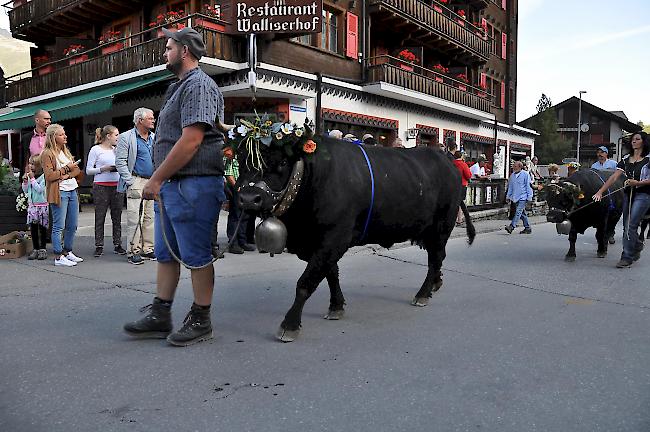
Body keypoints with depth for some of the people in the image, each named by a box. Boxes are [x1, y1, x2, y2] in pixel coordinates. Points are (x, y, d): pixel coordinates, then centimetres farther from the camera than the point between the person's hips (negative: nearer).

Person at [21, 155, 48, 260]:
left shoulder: (43, 176, -12)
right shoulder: (28, 176, 7)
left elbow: (40, 189, -20)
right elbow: (25, 191, 12)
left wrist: (32, 179, -19)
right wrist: (25, 181, -3)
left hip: (42, 205, -6)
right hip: (31, 205, 6)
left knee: (42, 228, 3)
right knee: (33, 228, 7)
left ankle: (42, 249, 12)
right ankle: (35, 249, 14)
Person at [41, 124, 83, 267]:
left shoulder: (66, 151, 17)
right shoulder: (47, 154, -6)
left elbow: (77, 170, 11)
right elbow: (49, 176, -13)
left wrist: (68, 175, -8)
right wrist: (67, 168, -11)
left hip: (72, 190, 8)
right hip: (59, 193, -8)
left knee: (72, 225, 10)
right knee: (59, 226, -5)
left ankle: (67, 252, 23)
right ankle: (58, 257, 0)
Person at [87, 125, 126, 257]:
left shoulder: (116, 150, 14)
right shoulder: (96, 149, 0)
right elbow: (88, 170, -2)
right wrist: (103, 169, -14)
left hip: (117, 186, 5)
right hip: (101, 186, -4)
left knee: (117, 217, 5)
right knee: (100, 217, 0)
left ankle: (117, 244, 13)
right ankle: (99, 246, 8)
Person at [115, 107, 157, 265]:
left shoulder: (154, 137, 15)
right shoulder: (126, 137, -2)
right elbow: (120, 162, -6)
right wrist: (130, 181, -13)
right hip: (136, 182, -6)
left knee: (150, 217, 8)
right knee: (135, 218, -6)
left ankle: (148, 249, 15)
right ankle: (133, 252, 0)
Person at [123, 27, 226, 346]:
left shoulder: (199, 85, -9)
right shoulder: (179, 87, 22)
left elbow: (191, 140, -19)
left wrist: (156, 179, -14)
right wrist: (159, 180, 15)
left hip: (193, 185, -10)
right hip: (170, 186, 10)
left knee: (196, 256, 0)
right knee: (165, 254, 13)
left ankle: (200, 321, 12)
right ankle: (160, 317, 23)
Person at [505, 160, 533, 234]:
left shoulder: (525, 174, -5)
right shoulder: (512, 175, 11)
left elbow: (528, 186, -5)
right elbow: (510, 186, 18)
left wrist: (529, 197, -7)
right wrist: (508, 196, 15)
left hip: (523, 196, -6)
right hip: (516, 197, 7)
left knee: (518, 211, -15)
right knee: (522, 213, 12)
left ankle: (512, 226, -23)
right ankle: (527, 228, 20)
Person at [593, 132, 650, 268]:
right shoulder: (626, 159, 12)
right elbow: (614, 177, 6)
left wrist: (638, 183, -19)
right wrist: (600, 191, -3)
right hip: (628, 194, 6)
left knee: (631, 225, -13)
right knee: (627, 226, 10)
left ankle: (627, 257, -8)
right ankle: (637, 247, 36)